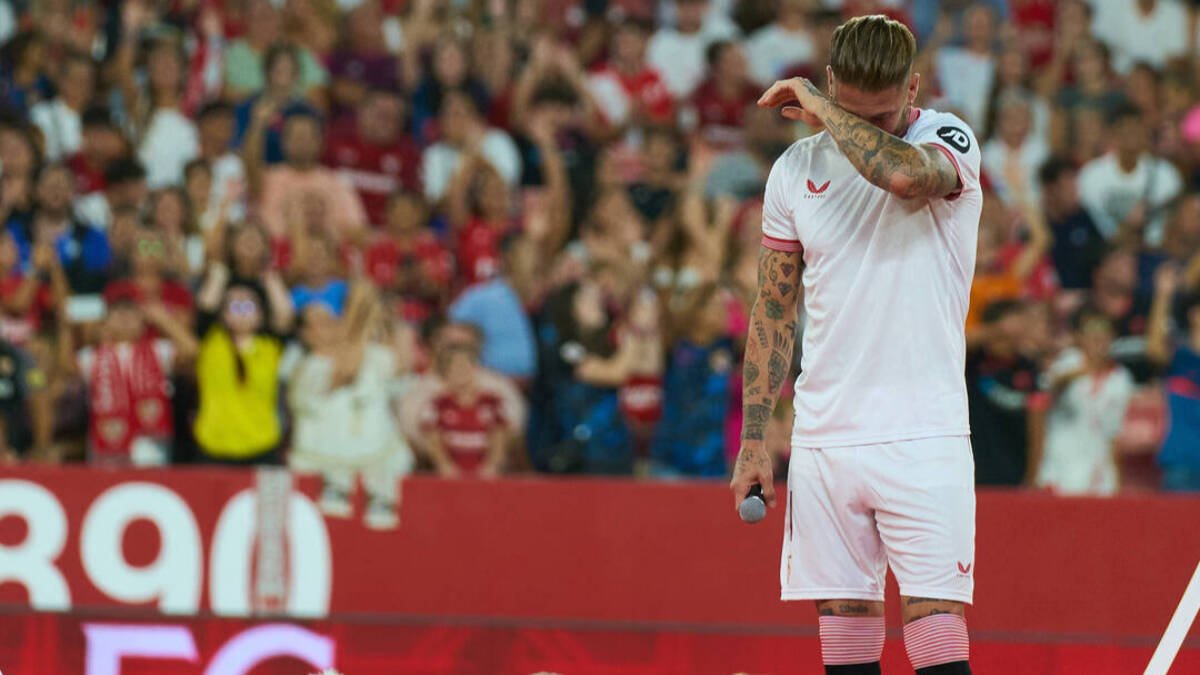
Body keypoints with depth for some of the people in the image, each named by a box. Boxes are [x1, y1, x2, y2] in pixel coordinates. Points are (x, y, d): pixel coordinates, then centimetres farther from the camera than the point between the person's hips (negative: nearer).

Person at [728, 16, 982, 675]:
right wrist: (754, 439, 9)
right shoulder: (797, 169, 8)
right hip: (823, 441, 4)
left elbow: (905, 175, -30)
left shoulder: (946, 142, -4)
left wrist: (821, 109, -14)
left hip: (921, 439, -4)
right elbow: (773, 310, 15)